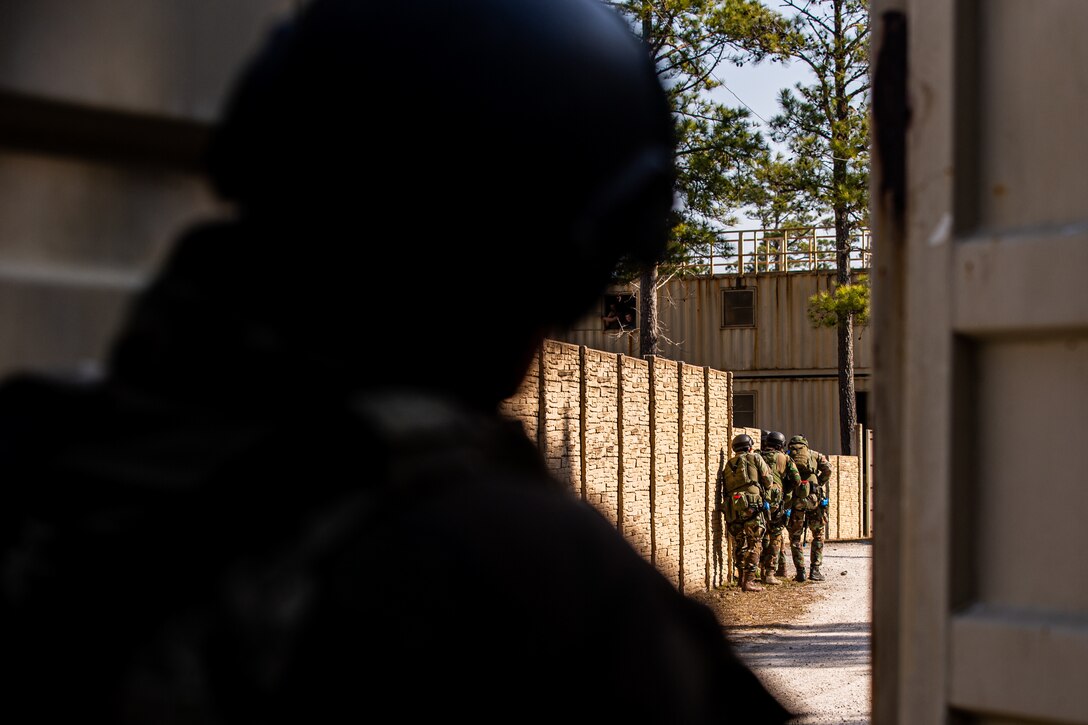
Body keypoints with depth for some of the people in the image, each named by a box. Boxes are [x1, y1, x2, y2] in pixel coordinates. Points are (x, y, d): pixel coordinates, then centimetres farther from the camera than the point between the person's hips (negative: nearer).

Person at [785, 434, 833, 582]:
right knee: (818, 536, 13)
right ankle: (815, 570, 7)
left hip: (795, 499, 0)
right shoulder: (815, 455, 13)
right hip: (814, 498, 0)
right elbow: (828, 469, -3)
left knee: (795, 537, 10)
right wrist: (819, 484, 5)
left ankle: (800, 571, 5)